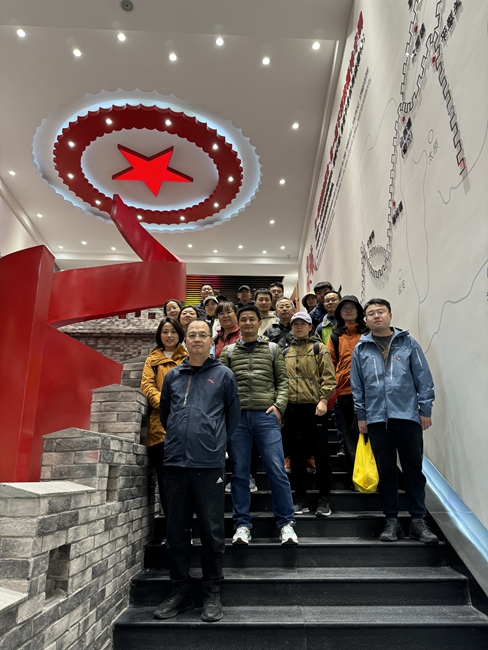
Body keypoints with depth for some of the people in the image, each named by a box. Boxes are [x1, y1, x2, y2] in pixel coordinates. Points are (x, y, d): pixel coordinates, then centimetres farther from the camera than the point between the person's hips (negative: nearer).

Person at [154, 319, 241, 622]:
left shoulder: (224, 375, 3)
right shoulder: (173, 376, 12)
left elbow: (233, 414, 8)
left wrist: (218, 442, 8)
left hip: (209, 464, -3)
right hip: (175, 462, 3)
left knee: (212, 531, 5)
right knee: (177, 530, 11)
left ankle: (213, 593, 20)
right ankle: (180, 591, 26)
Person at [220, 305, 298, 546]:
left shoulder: (272, 349, 12)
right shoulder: (228, 352, 13)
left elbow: (282, 381, 9)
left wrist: (278, 405, -5)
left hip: (266, 415, -1)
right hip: (237, 417, 1)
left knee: (277, 470, -2)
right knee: (239, 472, 6)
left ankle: (286, 523, 11)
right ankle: (242, 524, 17)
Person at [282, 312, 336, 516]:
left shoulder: (319, 348, 3)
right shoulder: (286, 352, 14)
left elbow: (328, 377, -4)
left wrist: (323, 400, -14)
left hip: (314, 406, -4)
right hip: (292, 408, 4)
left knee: (321, 452, 3)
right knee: (297, 454, 10)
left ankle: (324, 498, 14)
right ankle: (300, 498, 20)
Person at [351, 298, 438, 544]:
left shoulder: (408, 342, 3)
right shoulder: (361, 349, 6)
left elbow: (423, 377, 3)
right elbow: (357, 385, 8)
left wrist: (426, 409, -1)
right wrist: (361, 416, 6)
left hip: (408, 416, -1)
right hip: (377, 419, 1)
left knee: (414, 468, 6)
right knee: (386, 471, 9)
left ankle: (418, 521, 18)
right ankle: (391, 521, 20)